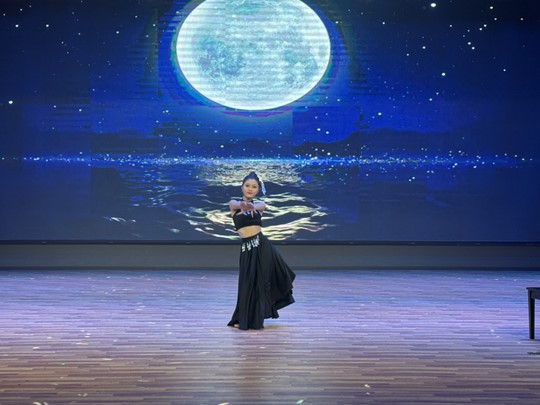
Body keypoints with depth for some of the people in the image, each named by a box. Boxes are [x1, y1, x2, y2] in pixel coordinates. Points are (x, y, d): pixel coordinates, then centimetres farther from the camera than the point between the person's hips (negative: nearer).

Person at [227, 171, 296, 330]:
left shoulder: (260, 204, 6)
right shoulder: (234, 204, 4)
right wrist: (242, 205, -48)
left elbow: (257, 206, -19)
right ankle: (244, 319, 21)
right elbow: (236, 204, -22)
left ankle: (256, 319, 15)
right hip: (247, 248, 0)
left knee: (261, 282, 2)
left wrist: (251, 206, -45)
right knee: (248, 283, 5)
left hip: (262, 246, 0)